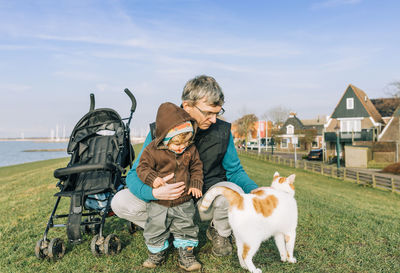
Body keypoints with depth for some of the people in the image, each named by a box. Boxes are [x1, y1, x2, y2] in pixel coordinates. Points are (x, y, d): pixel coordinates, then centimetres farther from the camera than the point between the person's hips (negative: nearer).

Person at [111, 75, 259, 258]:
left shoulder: (222, 131, -10)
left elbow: (235, 171, 2)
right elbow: (135, 174, -12)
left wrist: (254, 190, -18)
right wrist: (153, 192, -35)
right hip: (168, 200, 1)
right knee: (120, 202, -19)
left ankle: (219, 233, 2)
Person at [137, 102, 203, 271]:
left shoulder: (191, 149, -5)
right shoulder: (152, 150, -14)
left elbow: (196, 167, 7)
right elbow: (143, 167, -7)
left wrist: (196, 184, -3)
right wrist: (152, 178, -25)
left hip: (184, 202, 2)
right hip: (159, 202, -1)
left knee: (186, 229, 12)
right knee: (155, 230, 12)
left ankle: (186, 255, 31)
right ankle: (156, 254, 35)